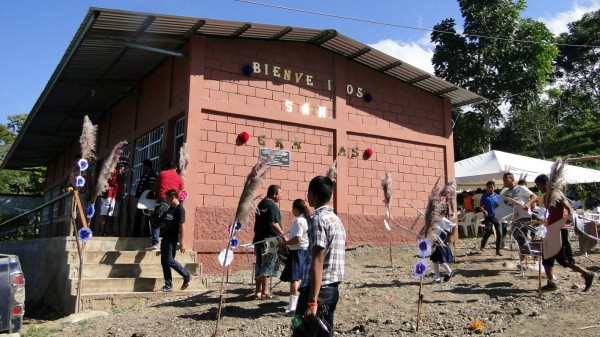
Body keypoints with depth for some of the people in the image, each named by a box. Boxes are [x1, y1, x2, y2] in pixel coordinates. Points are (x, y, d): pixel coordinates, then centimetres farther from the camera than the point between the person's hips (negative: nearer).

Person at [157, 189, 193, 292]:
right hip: (165, 238, 9)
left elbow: (181, 227, -17)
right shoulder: (170, 208, 14)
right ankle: (168, 286, 12)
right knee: (164, 262, 7)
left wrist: (182, 242, -20)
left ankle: (188, 276, 5)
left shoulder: (180, 209, -13)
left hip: (172, 240, -9)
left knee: (169, 261, -11)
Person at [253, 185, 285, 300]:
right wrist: (283, 236, -15)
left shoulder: (261, 204, 14)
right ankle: (265, 292, 3)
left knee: (260, 266, 12)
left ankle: (258, 291, 17)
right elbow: (273, 224, -22)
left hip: (259, 239, 9)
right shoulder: (272, 205, -14)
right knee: (267, 267, -2)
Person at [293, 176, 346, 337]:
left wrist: (312, 301, -21)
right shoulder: (336, 220, 14)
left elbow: (317, 261, -19)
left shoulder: (318, 219, -13)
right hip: (332, 290, 9)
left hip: (318, 290, -9)